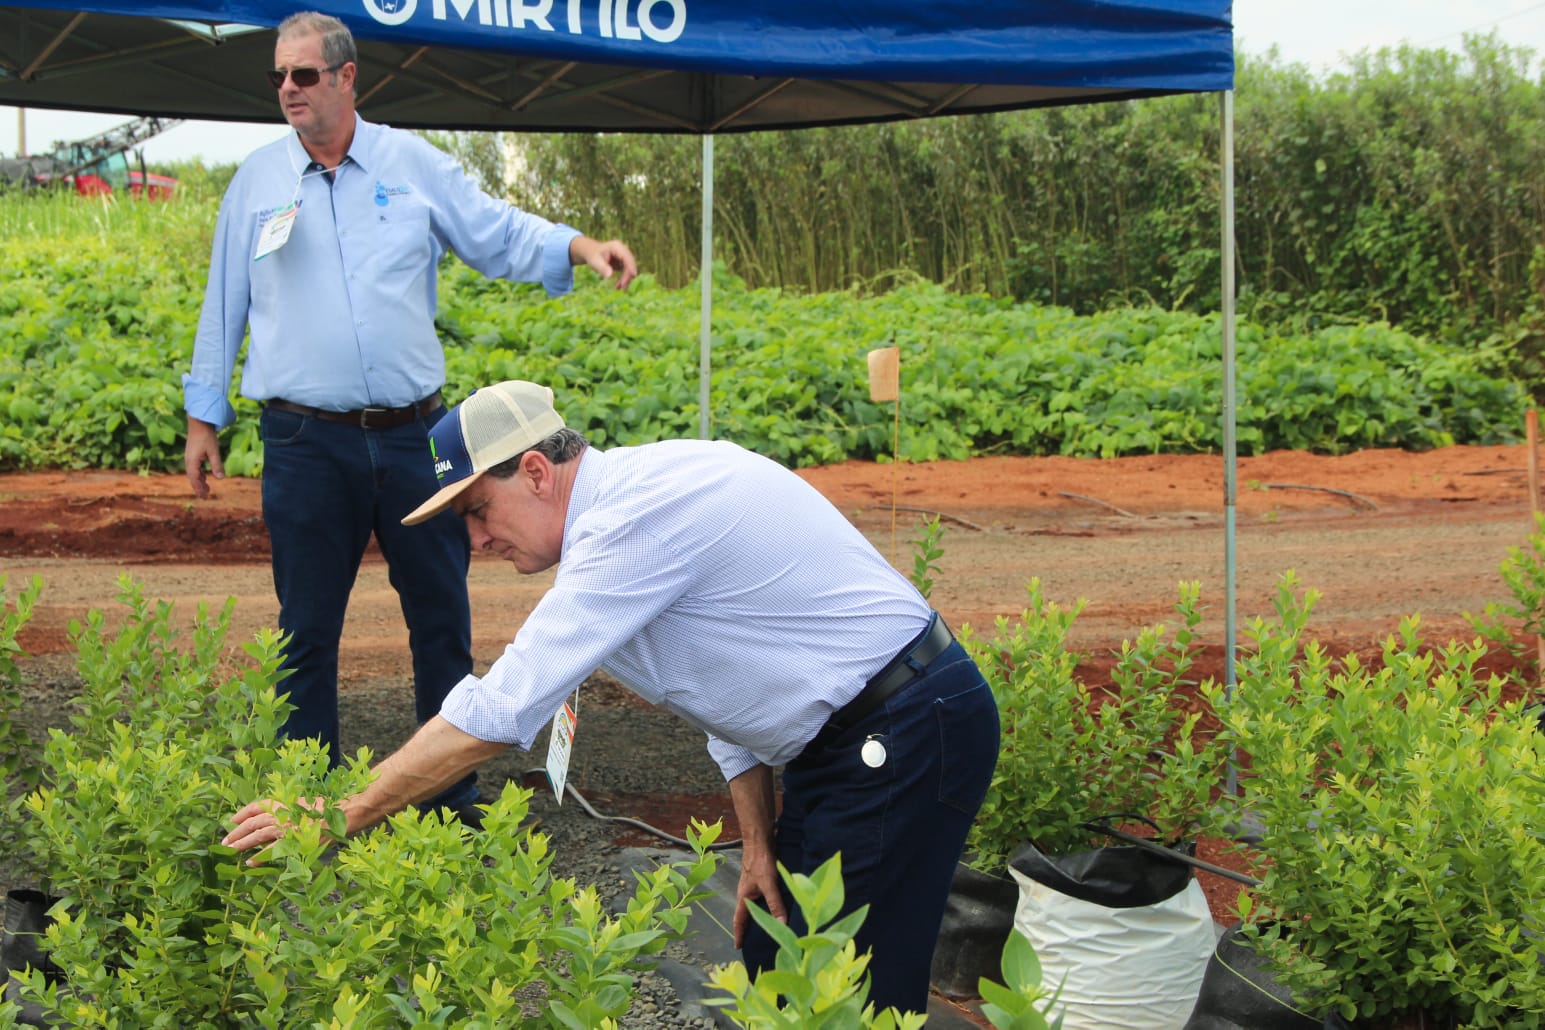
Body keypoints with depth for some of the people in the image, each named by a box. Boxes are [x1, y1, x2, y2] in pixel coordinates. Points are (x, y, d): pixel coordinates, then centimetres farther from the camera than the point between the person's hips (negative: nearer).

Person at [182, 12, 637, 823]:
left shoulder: (412, 162, 6)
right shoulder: (258, 179, 7)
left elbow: (499, 233, 3)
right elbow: (225, 304, 13)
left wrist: (579, 246, -16)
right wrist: (203, 416, 13)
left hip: (411, 431, 1)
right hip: (307, 442, -1)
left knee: (441, 612, 7)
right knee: (307, 626, 5)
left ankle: (454, 791, 20)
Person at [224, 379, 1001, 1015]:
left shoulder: (633, 523, -22)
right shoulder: (636, 494, 10)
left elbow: (499, 712, -25)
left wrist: (341, 817, -19)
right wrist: (759, 843, 12)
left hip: (907, 737, -10)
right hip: (848, 739, 10)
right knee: (770, 970, 14)